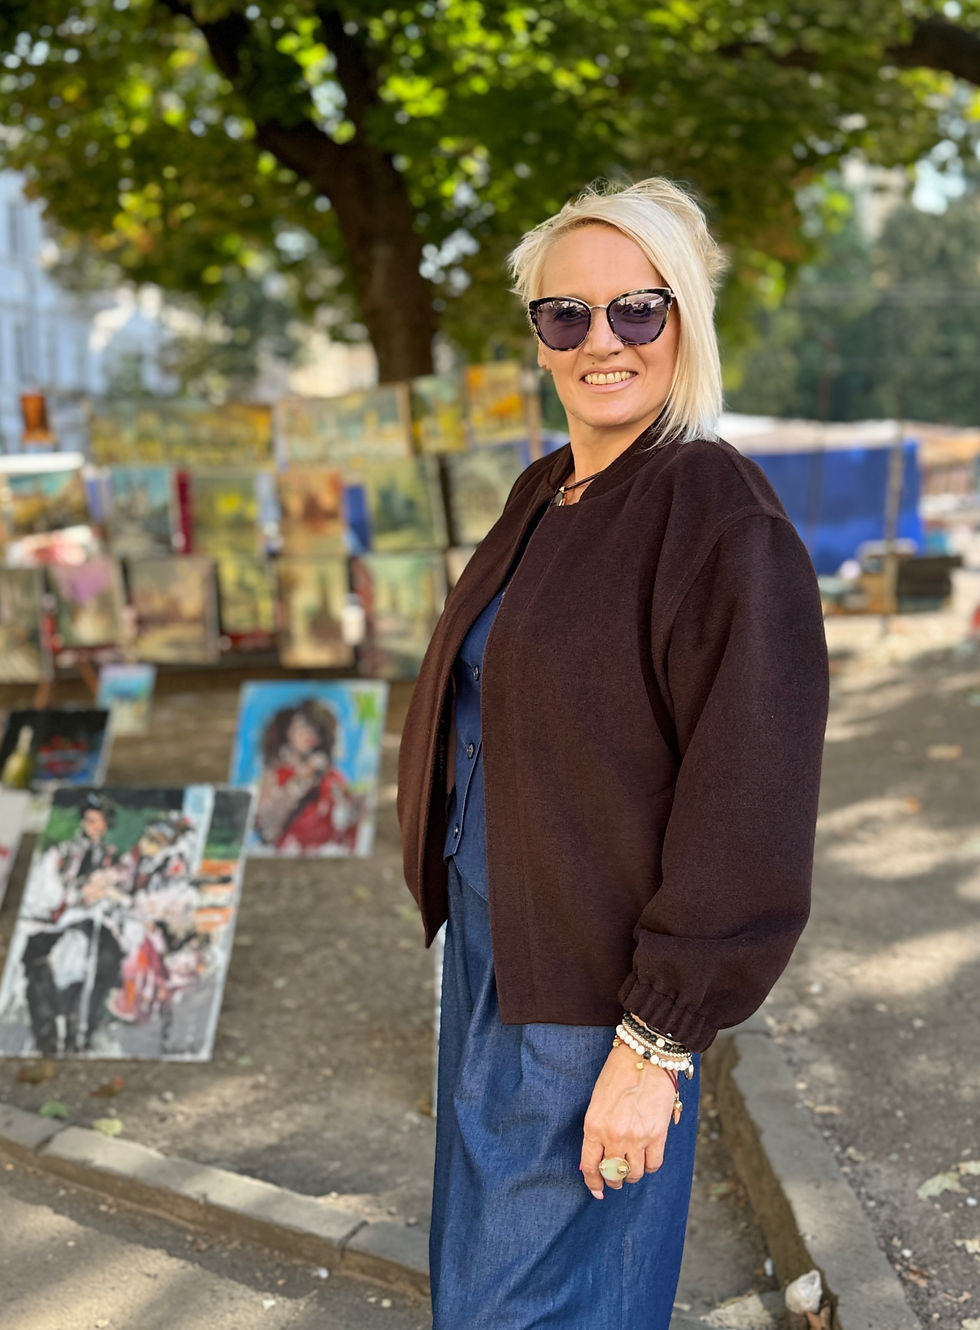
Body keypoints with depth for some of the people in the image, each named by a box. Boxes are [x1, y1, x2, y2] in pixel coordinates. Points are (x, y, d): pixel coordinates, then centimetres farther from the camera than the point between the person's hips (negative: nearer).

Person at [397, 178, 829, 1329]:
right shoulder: (541, 497, 6)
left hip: (596, 986, -8)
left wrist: (655, 1042, -21)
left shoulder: (722, 521, -21)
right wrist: (461, 909, 15)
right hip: (489, 936, 8)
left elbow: (747, 818, -23)